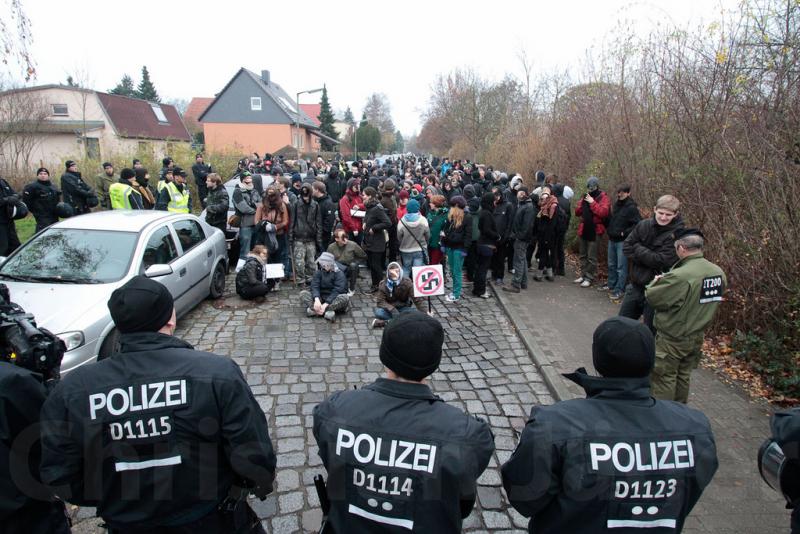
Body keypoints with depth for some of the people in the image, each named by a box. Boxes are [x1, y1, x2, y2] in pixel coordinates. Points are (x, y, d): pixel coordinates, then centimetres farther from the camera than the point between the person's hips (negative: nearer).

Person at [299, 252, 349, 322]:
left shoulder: (339, 274, -10)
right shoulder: (319, 272, 1)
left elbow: (337, 291, -22)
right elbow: (315, 286, -13)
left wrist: (325, 305, -33)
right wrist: (317, 300, -33)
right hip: (321, 297, 3)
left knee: (345, 297, -34)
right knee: (303, 293, -17)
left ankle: (314, 310, -40)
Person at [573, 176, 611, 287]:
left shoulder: (603, 198, -7)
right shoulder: (586, 197, 13)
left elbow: (603, 212, -22)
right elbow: (577, 212, 11)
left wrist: (592, 202, -23)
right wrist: (582, 203, -7)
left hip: (594, 231, -7)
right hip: (583, 230, 7)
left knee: (591, 257, -2)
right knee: (583, 255, 14)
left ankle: (589, 278, 4)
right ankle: (583, 275, 24)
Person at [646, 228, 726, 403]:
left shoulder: (680, 276, -29)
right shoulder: (718, 273, -4)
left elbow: (651, 297, -21)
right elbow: (716, 299, 9)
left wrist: (656, 281, 1)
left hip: (672, 340, -7)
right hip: (697, 337, 7)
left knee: (664, 379, 8)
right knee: (683, 377, 22)